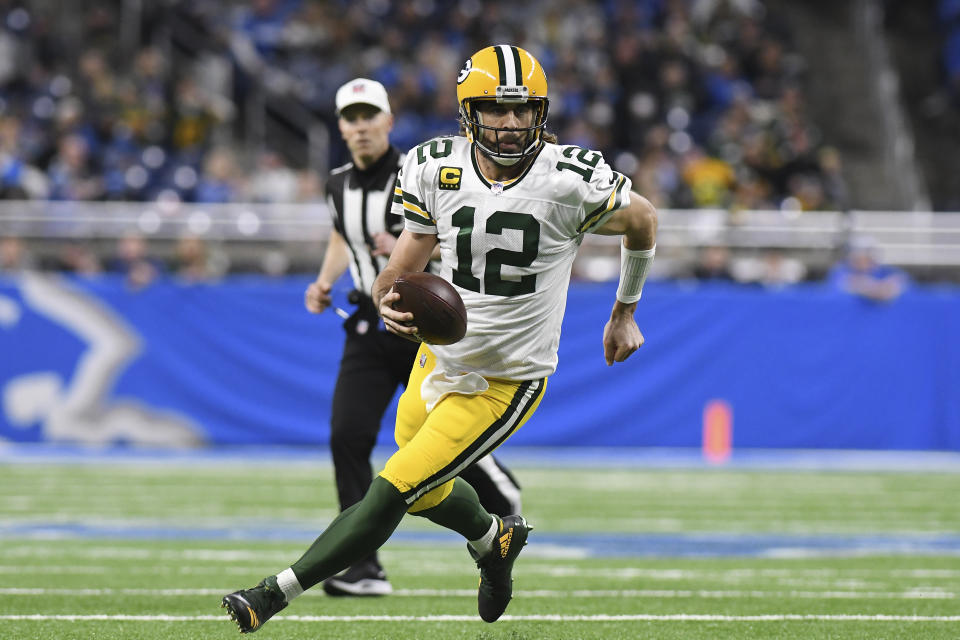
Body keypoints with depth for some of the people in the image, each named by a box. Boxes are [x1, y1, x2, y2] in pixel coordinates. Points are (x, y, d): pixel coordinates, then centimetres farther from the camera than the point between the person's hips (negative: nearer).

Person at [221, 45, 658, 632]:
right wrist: (390, 302, -27)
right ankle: (494, 538, 55)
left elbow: (643, 221, -1)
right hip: (440, 357, 5)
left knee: (393, 490, -11)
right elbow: (406, 263, -3)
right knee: (426, 492, 23)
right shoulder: (436, 170, -10)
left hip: (504, 383, -5)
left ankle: (279, 592, -1)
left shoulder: (573, 182, -21)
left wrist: (625, 313, 11)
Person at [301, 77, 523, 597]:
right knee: (347, 436, -12)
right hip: (370, 327, 5)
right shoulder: (340, 184, 6)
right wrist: (325, 281, 10)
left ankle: (503, 495, 37)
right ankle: (364, 568, -10)